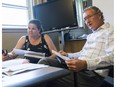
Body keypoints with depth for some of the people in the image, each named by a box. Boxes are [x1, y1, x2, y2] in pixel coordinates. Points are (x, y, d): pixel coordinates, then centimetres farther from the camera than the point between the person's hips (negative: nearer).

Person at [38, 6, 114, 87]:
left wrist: (85, 64, -31)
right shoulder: (91, 35, 26)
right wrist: (67, 55, 17)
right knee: (44, 61, -7)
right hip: (79, 66, 9)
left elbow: (112, 57, -19)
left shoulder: (110, 31, -3)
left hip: (91, 73, -8)